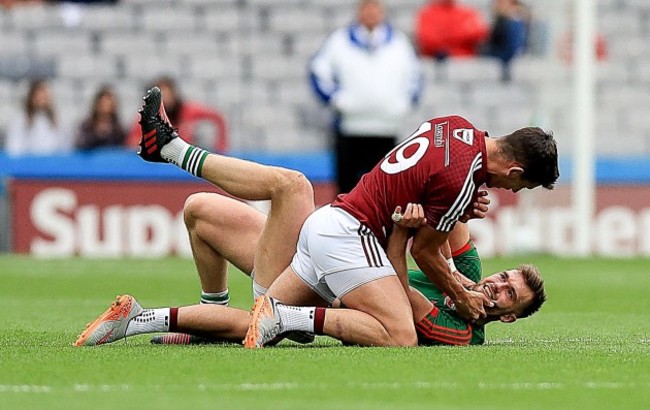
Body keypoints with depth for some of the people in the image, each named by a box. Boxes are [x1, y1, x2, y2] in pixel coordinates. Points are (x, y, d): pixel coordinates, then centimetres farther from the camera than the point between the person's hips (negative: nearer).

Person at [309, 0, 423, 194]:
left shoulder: (398, 41, 13)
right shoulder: (340, 40, 6)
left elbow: (414, 76, 20)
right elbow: (318, 70, 7)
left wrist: (405, 101, 8)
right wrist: (334, 99, -2)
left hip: (387, 127, 1)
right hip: (349, 126, -1)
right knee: (347, 181, 0)